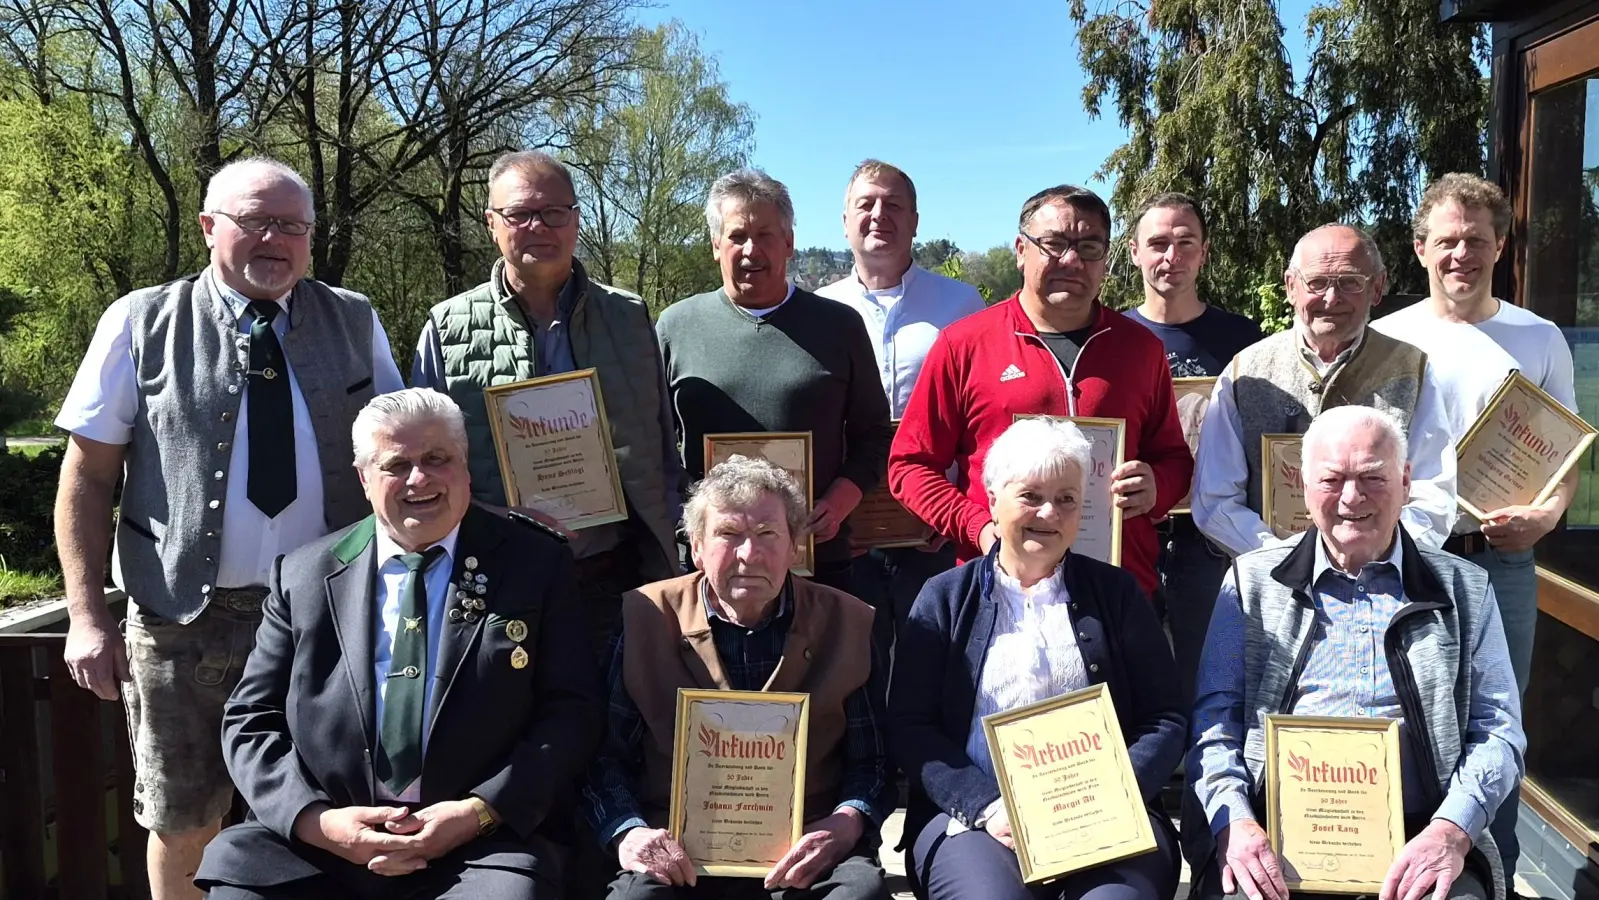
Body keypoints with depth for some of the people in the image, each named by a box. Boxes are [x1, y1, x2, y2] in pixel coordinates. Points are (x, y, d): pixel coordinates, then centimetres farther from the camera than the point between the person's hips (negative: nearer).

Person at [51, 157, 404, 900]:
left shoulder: (354, 323, 4)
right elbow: (87, 476, 0)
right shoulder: (141, 323, -1)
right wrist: (88, 617, -7)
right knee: (182, 823, 11)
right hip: (185, 615, -1)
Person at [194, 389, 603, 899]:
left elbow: (571, 712, 0)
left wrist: (480, 813, -13)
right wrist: (313, 818, -8)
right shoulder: (302, 576, 10)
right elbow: (250, 720, 10)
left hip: (478, 851, -2)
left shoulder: (538, 564, 4)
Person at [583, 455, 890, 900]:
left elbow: (870, 761, 8)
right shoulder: (646, 617, 5)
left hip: (804, 851, 1)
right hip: (678, 855, 0)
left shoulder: (848, 624, 6)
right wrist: (629, 831, -13)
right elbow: (606, 755, 5)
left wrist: (848, 822, -13)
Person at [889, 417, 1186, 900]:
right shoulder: (945, 598, 11)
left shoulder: (1116, 593, 14)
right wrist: (985, 805, -13)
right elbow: (910, 725, 3)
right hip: (974, 812, -1)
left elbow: (1164, 719, 8)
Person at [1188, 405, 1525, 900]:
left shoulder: (1465, 591, 12)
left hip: (1416, 845, 2)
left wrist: (1453, 830, -9)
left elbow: (1497, 730, 8)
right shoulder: (1252, 581, 9)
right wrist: (1233, 820, -11)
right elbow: (1214, 720, 6)